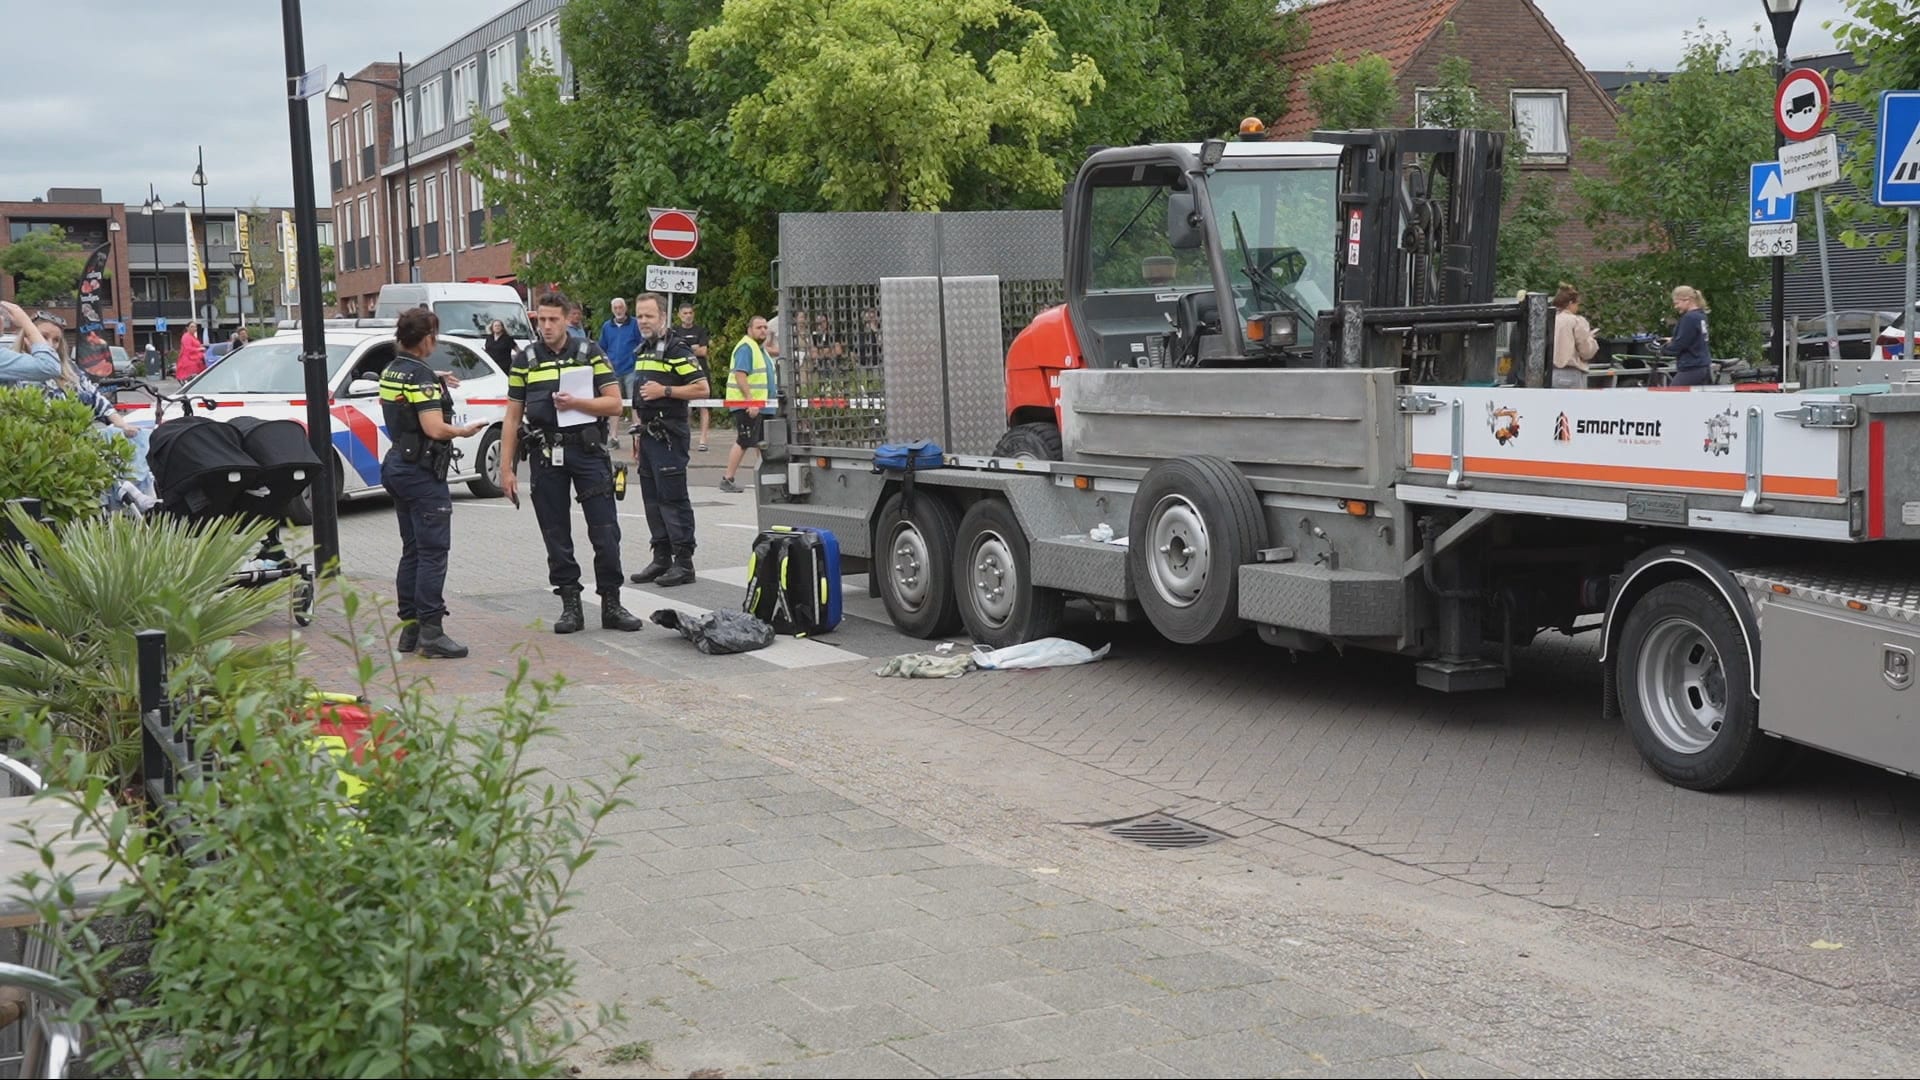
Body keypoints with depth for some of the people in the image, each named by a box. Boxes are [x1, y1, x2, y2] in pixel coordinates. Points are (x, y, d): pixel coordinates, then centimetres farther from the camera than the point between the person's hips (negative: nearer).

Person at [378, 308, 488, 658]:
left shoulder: (390, 373, 11)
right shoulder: (422, 377, -17)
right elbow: (435, 429, -24)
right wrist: (465, 431, -7)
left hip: (397, 465, 9)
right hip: (422, 471, -9)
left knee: (412, 551, 14)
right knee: (433, 552, -7)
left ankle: (409, 625, 16)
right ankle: (431, 631, -10)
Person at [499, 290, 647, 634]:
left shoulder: (590, 353, 4)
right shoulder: (524, 360, 7)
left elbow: (615, 404, 0)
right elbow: (512, 417, 8)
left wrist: (577, 403, -17)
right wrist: (506, 468, 3)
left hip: (588, 451, -1)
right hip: (545, 454, 2)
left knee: (605, 532, -3)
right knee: (556, 536, 5)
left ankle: (611, 605, 6)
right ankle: (570, 606, 13)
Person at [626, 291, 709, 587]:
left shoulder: (676, 350, -10)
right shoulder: (644, 351, 18)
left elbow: (701, 388, -16)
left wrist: (664, 391, -20)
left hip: (669, 435, -9)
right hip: (648, 434, 9)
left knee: (673, 497, -8)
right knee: (652, 498, 11)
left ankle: (683, 562, -6)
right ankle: (661, 558, 18)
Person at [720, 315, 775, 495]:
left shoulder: (760, 348, 20)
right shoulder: (746, 347, -13)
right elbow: (740, 375, -22)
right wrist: (750, 401, -27)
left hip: (760, 405, 10)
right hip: (747, 405, -10)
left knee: (763, 442, 11)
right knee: (743, 442, -9)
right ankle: (727, 479, -6)